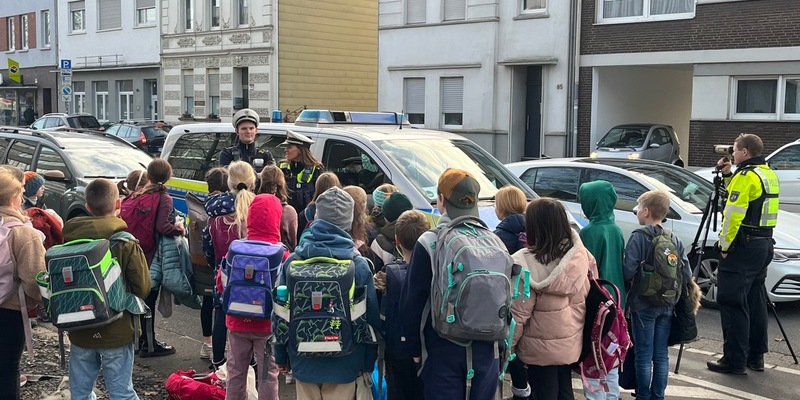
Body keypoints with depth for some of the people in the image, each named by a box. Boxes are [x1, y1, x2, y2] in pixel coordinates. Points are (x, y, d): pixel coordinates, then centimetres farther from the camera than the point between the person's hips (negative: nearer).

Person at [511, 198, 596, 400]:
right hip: (571, 340, 6)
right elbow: (586, 294, 3)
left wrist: (507, 344, -7)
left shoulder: (528, 263, -25)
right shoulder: (579, 253, -9)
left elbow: (519, 312, -19)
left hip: (542, 346, -5)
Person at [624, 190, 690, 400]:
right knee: (661, 354, 12)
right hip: (667, 305, 5)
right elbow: (687, 273, 1)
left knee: (644, 355, 3)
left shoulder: (638, 237, -13)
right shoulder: (675, 240, 3)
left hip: (643, 305, -5)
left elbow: (628, 271, -19)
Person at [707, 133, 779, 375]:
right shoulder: (769, 174, 14)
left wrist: (725, 245, -11)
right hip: (765, 244, 10)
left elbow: (733, 215, -19)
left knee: (732, 301, -5)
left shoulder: (746, 176, -14)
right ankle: (756, 355, 21)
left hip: (744, 246, -9)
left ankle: (734, 360, -4)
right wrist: (727, 176, 16)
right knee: (755, 300, 14)